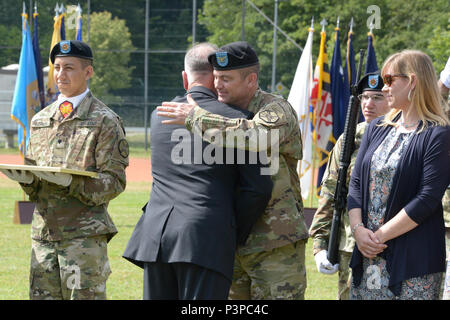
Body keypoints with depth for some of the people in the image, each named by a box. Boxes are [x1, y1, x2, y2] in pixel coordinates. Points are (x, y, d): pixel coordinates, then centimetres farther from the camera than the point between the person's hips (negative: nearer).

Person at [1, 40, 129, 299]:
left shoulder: (105, 121, -2)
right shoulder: (40, 120, 17)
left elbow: (115, 181, -7)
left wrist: (72, 183, -22)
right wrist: (26, 178, -2)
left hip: (85, 233, -6)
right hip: (43, 232, 6)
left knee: (84, 295, -8)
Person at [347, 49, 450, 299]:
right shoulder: (377, 129, 13)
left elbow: (427, 200, -15)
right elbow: (356, 183, 9)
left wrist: (380, 235, -14)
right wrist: (359, 230, -7)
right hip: (367, 255, 6)